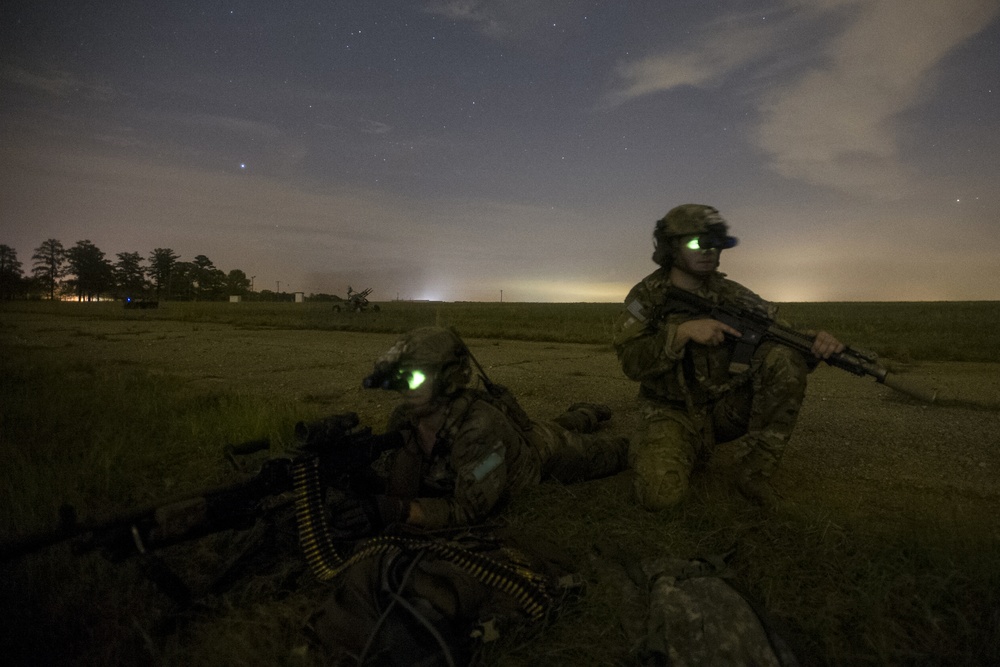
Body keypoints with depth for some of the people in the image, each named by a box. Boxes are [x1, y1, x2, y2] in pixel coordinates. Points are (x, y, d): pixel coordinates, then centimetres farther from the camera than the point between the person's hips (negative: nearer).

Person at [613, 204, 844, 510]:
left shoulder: (730, 294, 1)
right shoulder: (646, 297, -6)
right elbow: (632, 362, -17)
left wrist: (814, 344, -26)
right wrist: (682, 332, -30)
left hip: (728, 407, 3)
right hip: (675, 413, -3)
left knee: (783, 357, -22)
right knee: (660, 491, -30)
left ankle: (754, 473, -11)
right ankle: (647, 453, 9)